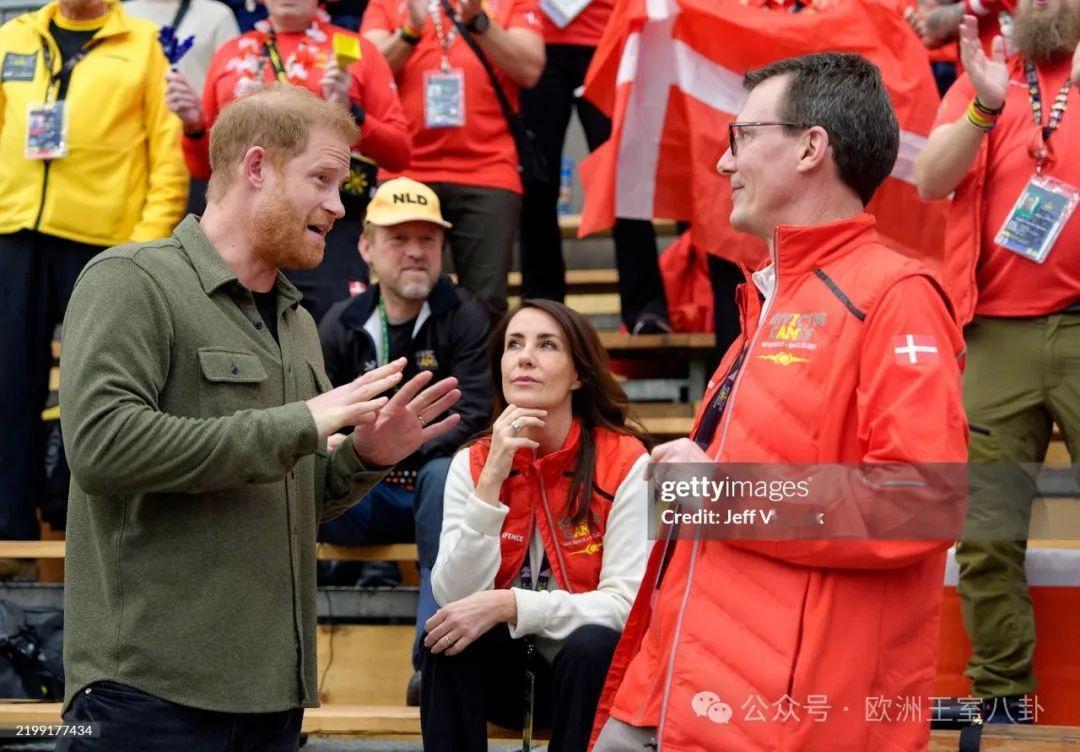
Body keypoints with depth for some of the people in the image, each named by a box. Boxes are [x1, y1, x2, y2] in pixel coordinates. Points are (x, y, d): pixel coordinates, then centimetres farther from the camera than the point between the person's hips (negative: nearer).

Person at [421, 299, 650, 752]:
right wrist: (493, 478, -22)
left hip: (594, 670, -2)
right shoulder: (472, 463, -3)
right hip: (504, 668, 2)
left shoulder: (625, 463, -12)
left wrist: (509, 605, -29)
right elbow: (454, 597, -14)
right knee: (449, 636, -27)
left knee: (592, 645, -33)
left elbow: (627, 604, -17)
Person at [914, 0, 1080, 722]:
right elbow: (931, 180, 0)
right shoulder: (987, 75, 14)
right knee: (987, 532, 1)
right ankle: (1001, 696, 10)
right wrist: (984, 109, -19)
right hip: (997, 332, 2)